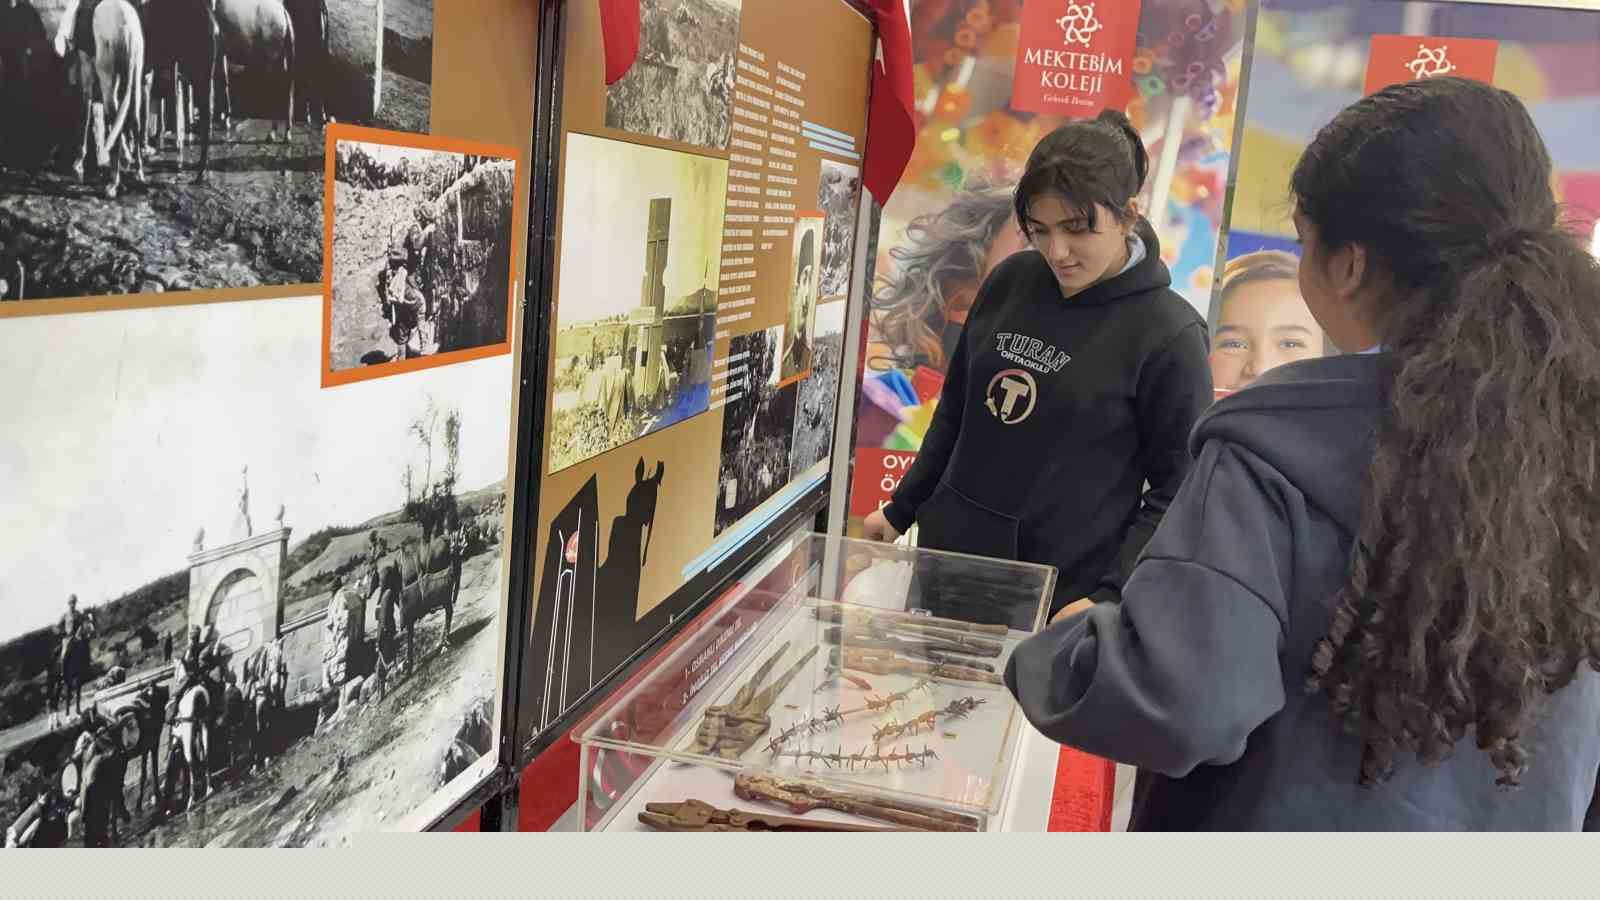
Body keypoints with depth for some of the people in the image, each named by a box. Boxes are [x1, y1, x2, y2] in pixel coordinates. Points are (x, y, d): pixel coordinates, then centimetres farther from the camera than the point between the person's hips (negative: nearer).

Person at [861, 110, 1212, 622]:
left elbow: (1177, 491, -9)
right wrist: (901, 511, 17)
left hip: (1063, 600, -4)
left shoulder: (1169, 334, -12)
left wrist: (1108, 597, -18)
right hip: (948, 562, 5)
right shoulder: (1011, 281, 2)